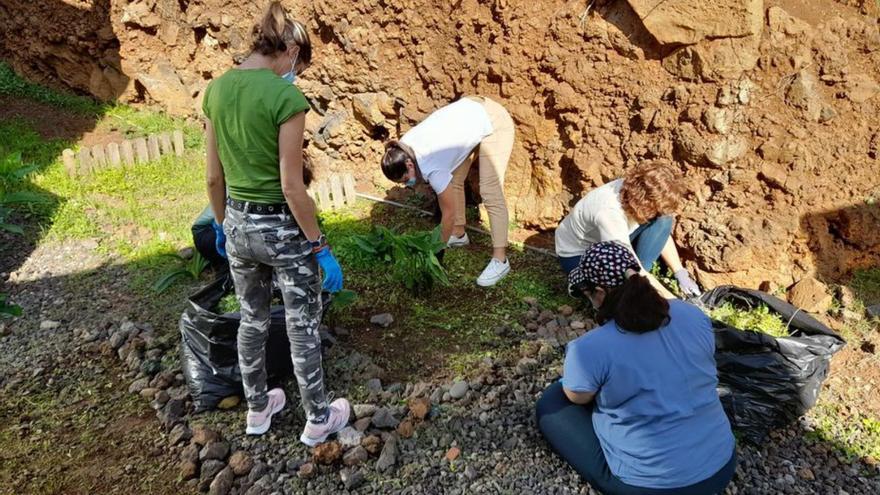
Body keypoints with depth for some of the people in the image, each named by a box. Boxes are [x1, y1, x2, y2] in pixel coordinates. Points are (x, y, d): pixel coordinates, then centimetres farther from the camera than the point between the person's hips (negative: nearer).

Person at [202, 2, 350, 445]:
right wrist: (321, 247, -11)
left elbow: (214, 176, 7)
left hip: (239, 225, 6)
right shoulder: (286, 98, -20)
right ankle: (318, 420, 30)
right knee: (303, 329, 12)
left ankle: (257, 409, 42)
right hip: (282, 227, -6)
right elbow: (291, 187, -20)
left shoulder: (216, 89, 1)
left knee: (253, 321, 24)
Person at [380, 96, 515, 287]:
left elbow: (449, 212, -19)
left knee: (490, 193, -14)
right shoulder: (403, 147, -10)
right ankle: (459, 234, 29)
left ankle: (500, 260, -13)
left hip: (494, 123, -9)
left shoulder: (432, 166, -31)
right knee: (454, 181, 12)